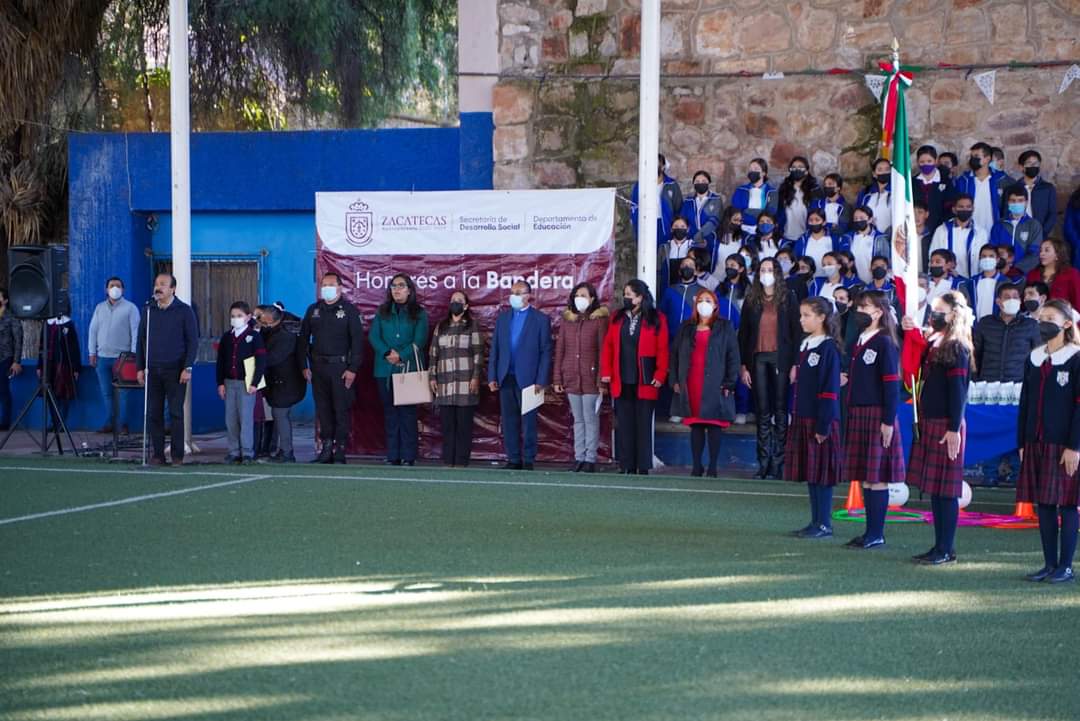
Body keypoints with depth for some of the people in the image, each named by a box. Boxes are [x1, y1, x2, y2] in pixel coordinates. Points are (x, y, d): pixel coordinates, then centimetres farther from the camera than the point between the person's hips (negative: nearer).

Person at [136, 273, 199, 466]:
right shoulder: (148, 311, 11)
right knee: (153, 413, 2)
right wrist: (140, 367, 8)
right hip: (152, 370, 4)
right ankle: (158, 454, 6)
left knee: (175, 412, -2)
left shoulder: (184, 311, 0)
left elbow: (193, 341, -1)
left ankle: (177, 455, 3)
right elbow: (141, 340, 15)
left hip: (175, 370, -4)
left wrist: (187, 368, -9)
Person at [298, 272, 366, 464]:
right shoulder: (313, 310, 13)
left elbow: (357, 340, -4)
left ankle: (340, 450, -2)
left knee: (341, 409, -4)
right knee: (322, 409, 5)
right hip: (318, 366, 4)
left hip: (340, 367, -4)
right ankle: (326, 447, 9)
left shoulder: (349, 310, 0)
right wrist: (304, 366, 6)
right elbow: (303, 339, 15)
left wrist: (353, 369, -11)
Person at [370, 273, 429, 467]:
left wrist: (401, 355, -17)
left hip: (409, 369, -3)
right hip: (385, 370, 3)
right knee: (390, 413, 4)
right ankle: (392, 456, 5)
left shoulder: (419, 314, 5)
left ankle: (408, 456, -5)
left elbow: (419, 341, -5)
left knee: (407, 413, -6)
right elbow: (373, 336, 2)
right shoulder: (382, 313, 13)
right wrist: (387, 353, -14)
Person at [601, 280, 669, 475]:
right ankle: (627, 467, 9)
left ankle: (643, 468, 5)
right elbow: (608, 346, 9)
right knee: (624, 426, 5)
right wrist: (606, 372, 1)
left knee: (643, 426, 1)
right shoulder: (617, 318, 10)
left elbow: (662, 350, -4)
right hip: (621, 383, 4)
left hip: (645, 384, -4)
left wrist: (660, 376, -10)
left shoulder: (656, 319, -1)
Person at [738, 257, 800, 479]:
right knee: (762, 412, 2)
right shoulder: (751, 300, 9)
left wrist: (795, 363, -7)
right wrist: (743, 365, 1)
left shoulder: (788, 298, 3)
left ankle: (778, 465, 2)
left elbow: (796, 331, 1)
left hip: (780, 358, -2)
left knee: (780, 411, -1)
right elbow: (743, 333, 9)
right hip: (758, 358, 2)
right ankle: (764, 463, 5)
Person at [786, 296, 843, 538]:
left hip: (821, 420, -8)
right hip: (803, 418, 8)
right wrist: (795, 418, 15)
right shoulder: (805, 346, 14)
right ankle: (816, 522, 16)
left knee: (821, 471, -3)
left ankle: (824, 524, 1)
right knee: (808, 472, 10)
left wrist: (823, 425, -18)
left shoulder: (828, 348, -11)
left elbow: (830, 389, -15)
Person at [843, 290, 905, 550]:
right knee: (865, 477, 10)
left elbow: (891, 385, -14)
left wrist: (888, 422, -17)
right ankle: (871, 531, 15)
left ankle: (877, 534, -1)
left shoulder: (885, 344, -10)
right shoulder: (859, 343, 14)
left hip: (877, 417, -8)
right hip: (858, 416, 8)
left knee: (877, 477, -5)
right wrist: (850, 416, 17)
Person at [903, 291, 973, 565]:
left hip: (946, 426, -9)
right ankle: (941, 545, 16)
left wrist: (954, 429, -19)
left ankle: (946, 550, -1)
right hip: (928, 422, 9)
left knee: (946, 489, -4)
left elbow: (958, 391, -15)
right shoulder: (931, 344, 13)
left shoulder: (957, 349, -11)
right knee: (934, 488, 11)